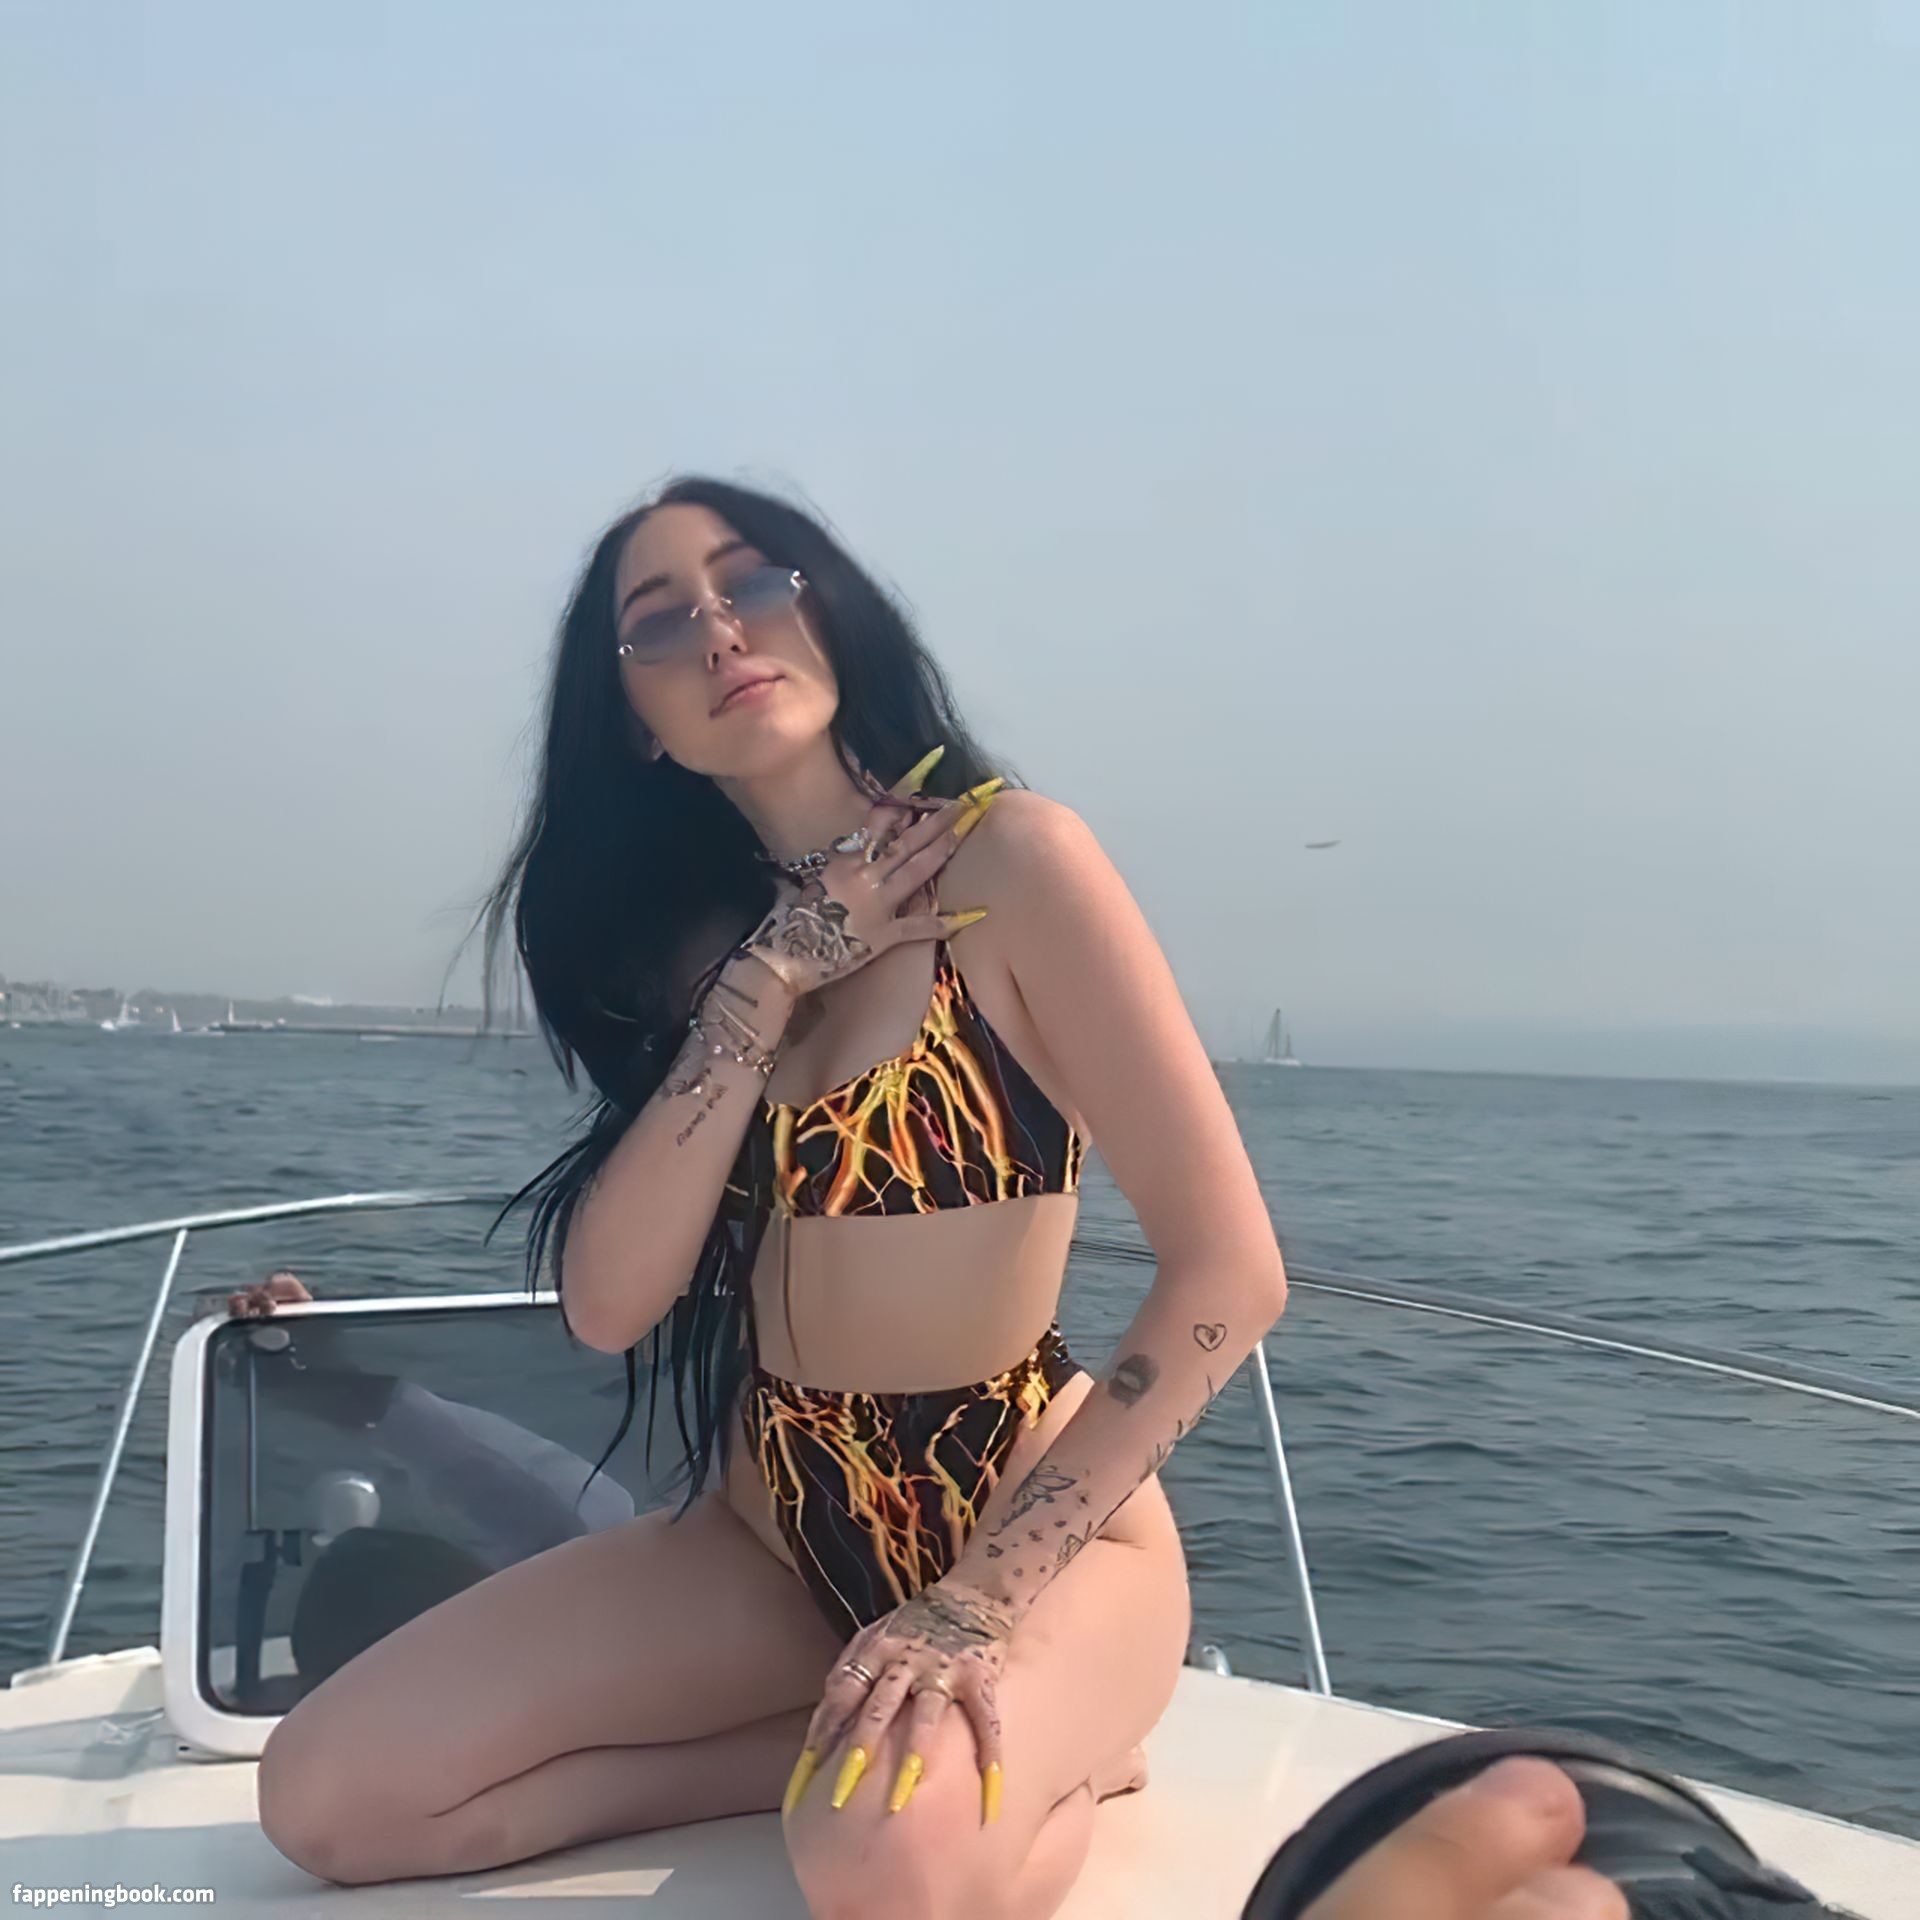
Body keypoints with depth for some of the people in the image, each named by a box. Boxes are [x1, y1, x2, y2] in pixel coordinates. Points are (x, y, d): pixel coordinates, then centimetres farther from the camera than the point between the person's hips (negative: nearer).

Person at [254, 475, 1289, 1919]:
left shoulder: (1009, 855, -14)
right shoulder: (701, 932, 5)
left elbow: (1229, 1270, -19)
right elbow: (608, 1301, -6)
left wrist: (977, 1600, -24)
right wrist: (765, 982, -14)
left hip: (1035, 1524, -6)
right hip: (775, 1529, 6)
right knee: (327, 1795, -7)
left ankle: (1039, 1753, -3)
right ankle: (857, 1740, 3)